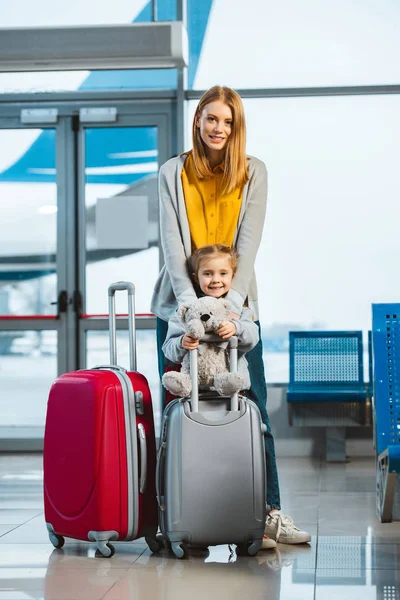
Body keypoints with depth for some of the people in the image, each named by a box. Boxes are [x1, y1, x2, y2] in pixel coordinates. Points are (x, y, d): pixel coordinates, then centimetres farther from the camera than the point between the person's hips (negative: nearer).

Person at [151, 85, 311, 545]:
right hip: (181, 304, 0)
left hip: (234, 305, 0)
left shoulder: (253, 173, 4)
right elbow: (172, 242, -4)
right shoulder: (173, 173, 4)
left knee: (253, 408, -4)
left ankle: (269, 511, 0)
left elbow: (249, 242, -4)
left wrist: (231, 300, -17)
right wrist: (190, 300, -18)